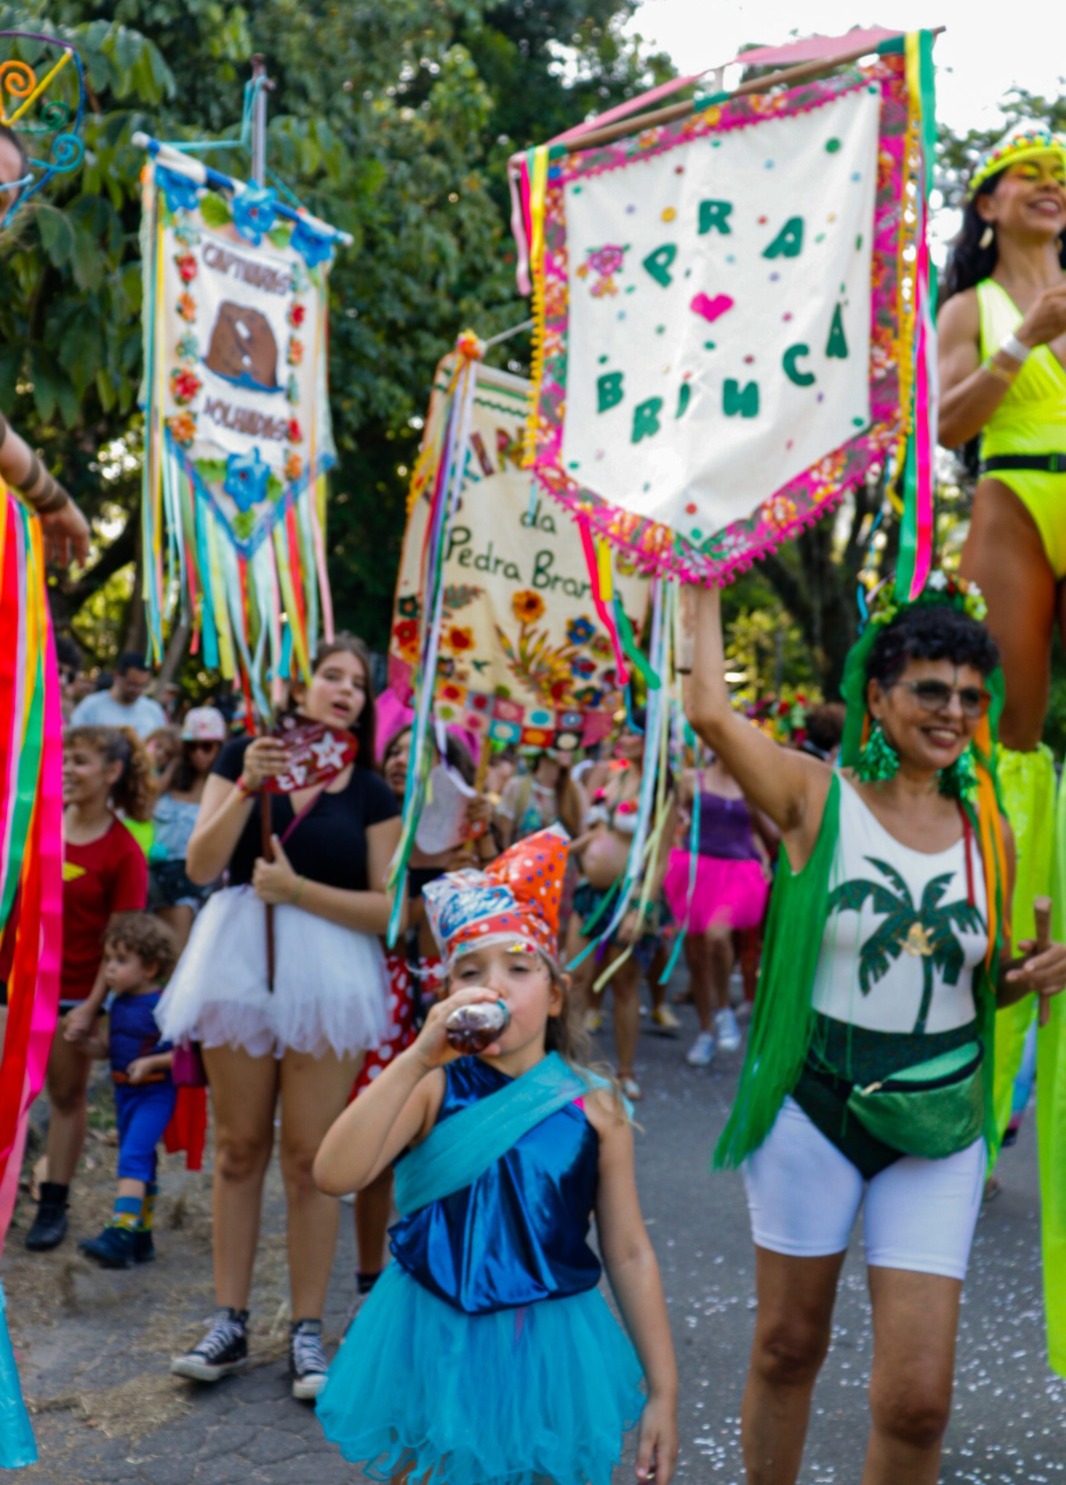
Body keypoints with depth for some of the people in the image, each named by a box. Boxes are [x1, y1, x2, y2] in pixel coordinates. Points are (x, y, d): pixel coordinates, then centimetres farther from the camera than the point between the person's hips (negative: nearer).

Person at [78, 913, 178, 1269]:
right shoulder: (118, 1004, 7)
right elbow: (111, 1047, 14)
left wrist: (151, 1062, -25)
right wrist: (90, 1045, -5)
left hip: (155, 1093, -8)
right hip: (124, 1091, 8)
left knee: (133, 1156, -20)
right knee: (139, 1162, 16)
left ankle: (120, 1235, -26)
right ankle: (141, 1238, 26)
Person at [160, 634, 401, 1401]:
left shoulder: (372, 792, 3)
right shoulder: (242, 757, 5)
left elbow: (387, 910, -4)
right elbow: (200, 865, -3)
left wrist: (294, 889, -13)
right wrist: (249, 786, -14)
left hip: (329, 976, -1)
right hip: (239, 962, 1)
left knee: (308, 1157, 1)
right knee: (239, 1148, 9)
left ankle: (308, 1330, 14)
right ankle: (231, 1322, 20)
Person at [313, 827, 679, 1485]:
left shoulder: (593, 1106, -6)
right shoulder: (432, 1090, -7)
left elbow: (630, 1255, 0)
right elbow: (335, 1175, -23)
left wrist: (663, 1392, 2)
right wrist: (419, 1058, -31)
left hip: (545, 1354, 0)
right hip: (431, 1352, 0)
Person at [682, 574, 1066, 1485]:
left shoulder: (987, 830, 3)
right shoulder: (818, 797, -7)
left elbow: (981, 981, 14)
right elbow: (710, 710, -21)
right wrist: (706, 590, -10)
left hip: (940, 1127, 2)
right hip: (813, 1109, -2)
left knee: (918, 1402, -1)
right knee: (788, 1348, 15)